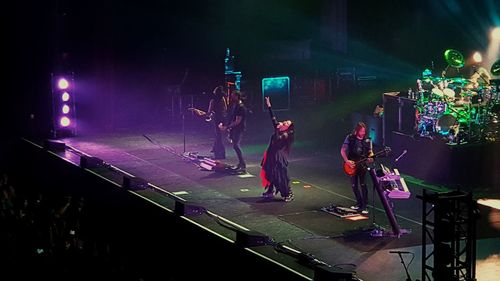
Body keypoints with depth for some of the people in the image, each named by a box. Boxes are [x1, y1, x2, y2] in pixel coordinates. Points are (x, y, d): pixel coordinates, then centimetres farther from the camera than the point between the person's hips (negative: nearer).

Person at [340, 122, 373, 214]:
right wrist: (347, 161, -16)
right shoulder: (350, 138, -6)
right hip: (352, 165, 1)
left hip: (362, 165, -1)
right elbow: (343, 150, -5)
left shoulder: (367, 140, 0)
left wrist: (371, 157, -16)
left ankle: (364, 206, -10)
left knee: (363, 184, -12)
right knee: (354, 185, 7)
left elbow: (370, 152, 7)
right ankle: (359, 203, 25)